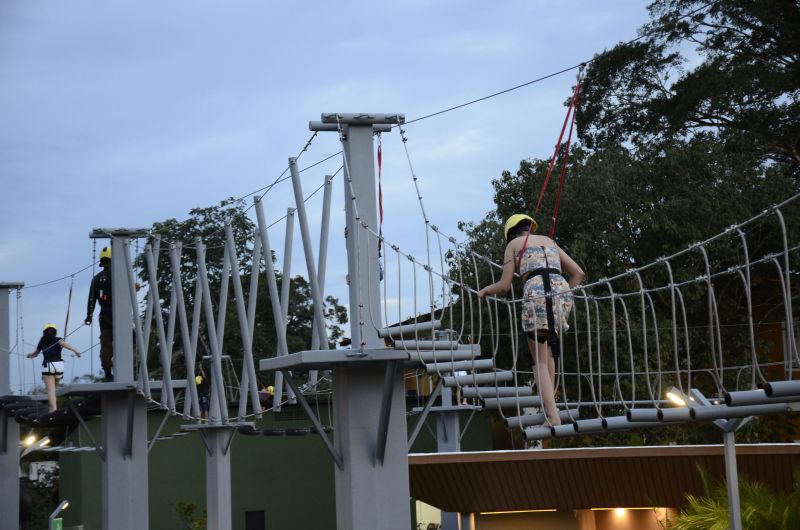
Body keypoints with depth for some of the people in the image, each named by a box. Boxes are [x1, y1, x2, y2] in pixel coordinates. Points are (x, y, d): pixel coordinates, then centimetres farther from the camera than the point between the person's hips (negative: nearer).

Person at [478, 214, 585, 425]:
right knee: (547, 350, 26)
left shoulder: (514, 244, 19)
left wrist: (486, 289, 34)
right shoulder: (549, 241, 30)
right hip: (562, 292, 4)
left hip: (536, 294, -4)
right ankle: (549, 404, 15)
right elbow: (579, 274, 26)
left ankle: (553, 417, -13)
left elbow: (504, 285, 14)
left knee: (540, 361, 2)